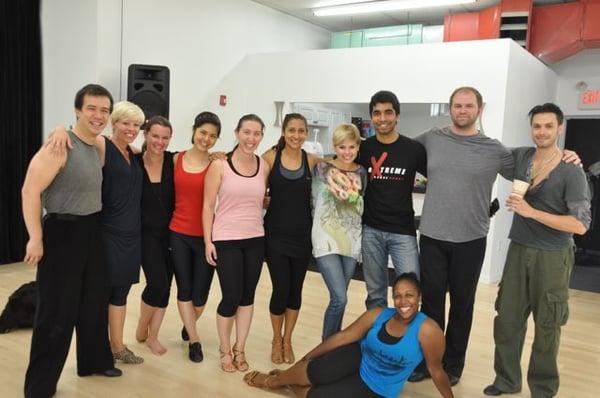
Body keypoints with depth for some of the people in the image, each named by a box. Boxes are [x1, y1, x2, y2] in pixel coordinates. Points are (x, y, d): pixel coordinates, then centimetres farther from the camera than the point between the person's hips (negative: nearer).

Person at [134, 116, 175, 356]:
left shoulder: (174, 161, -4)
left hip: (171, 232, 3)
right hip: (147, 233, -2)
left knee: (164, 286, 8)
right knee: (157, 283, -11)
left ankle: (152, 336, 25)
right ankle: (141, 328, 18)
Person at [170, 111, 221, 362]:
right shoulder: (177, 159, 3)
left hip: (205, 236, -2)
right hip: (179, 233, 2)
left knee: (200, 292, 9)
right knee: (184, 289, 8)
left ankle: (189, 325, 42)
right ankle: (195, 340, 26)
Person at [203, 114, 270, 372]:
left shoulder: (264, 166, 2)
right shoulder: (219, 165, -8)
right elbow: (208, 207, -7)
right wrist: (208, 241, -9)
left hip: (255, 239, 4)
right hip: (226, 240, -3)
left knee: (248, 296, 11)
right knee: (231, 298, 0)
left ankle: (240, 349, 29)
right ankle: (225, 350, 24)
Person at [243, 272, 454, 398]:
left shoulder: (428, 330, -28)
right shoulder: (377, 315, -16)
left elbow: (436, 370, -14)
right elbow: (343, 337, -7)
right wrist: (307, 357, -1)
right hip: (358, 357, 2)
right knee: (314, 371, -20)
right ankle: (274, 380, 13)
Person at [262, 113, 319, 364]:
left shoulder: (312, 160, 1)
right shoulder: (270, 157, -4)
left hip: (302, 234, 2)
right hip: (275, 233, -2)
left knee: (295, 290, 10)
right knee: (281, 289, -2)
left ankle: (287, 341, 31)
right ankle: (276, 340, 24)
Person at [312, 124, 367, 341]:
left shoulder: (361, 172, 6)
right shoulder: (322, 169, -4)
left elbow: (363, 206, 14)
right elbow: (314, 201, 4)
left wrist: (354, 196, -3)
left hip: (351, 240, 4)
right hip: (327, 239, -4)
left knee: (338, 297, 12)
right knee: (340, 298, -11)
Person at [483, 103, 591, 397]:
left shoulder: (572, 173, -13)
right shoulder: (521, 156, 3)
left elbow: (580, 225, -19)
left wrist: (531, 211, -23)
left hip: (552, 257, -4)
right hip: (518, 250, 5)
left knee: (546, 327, 8)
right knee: (507, 319, 9)